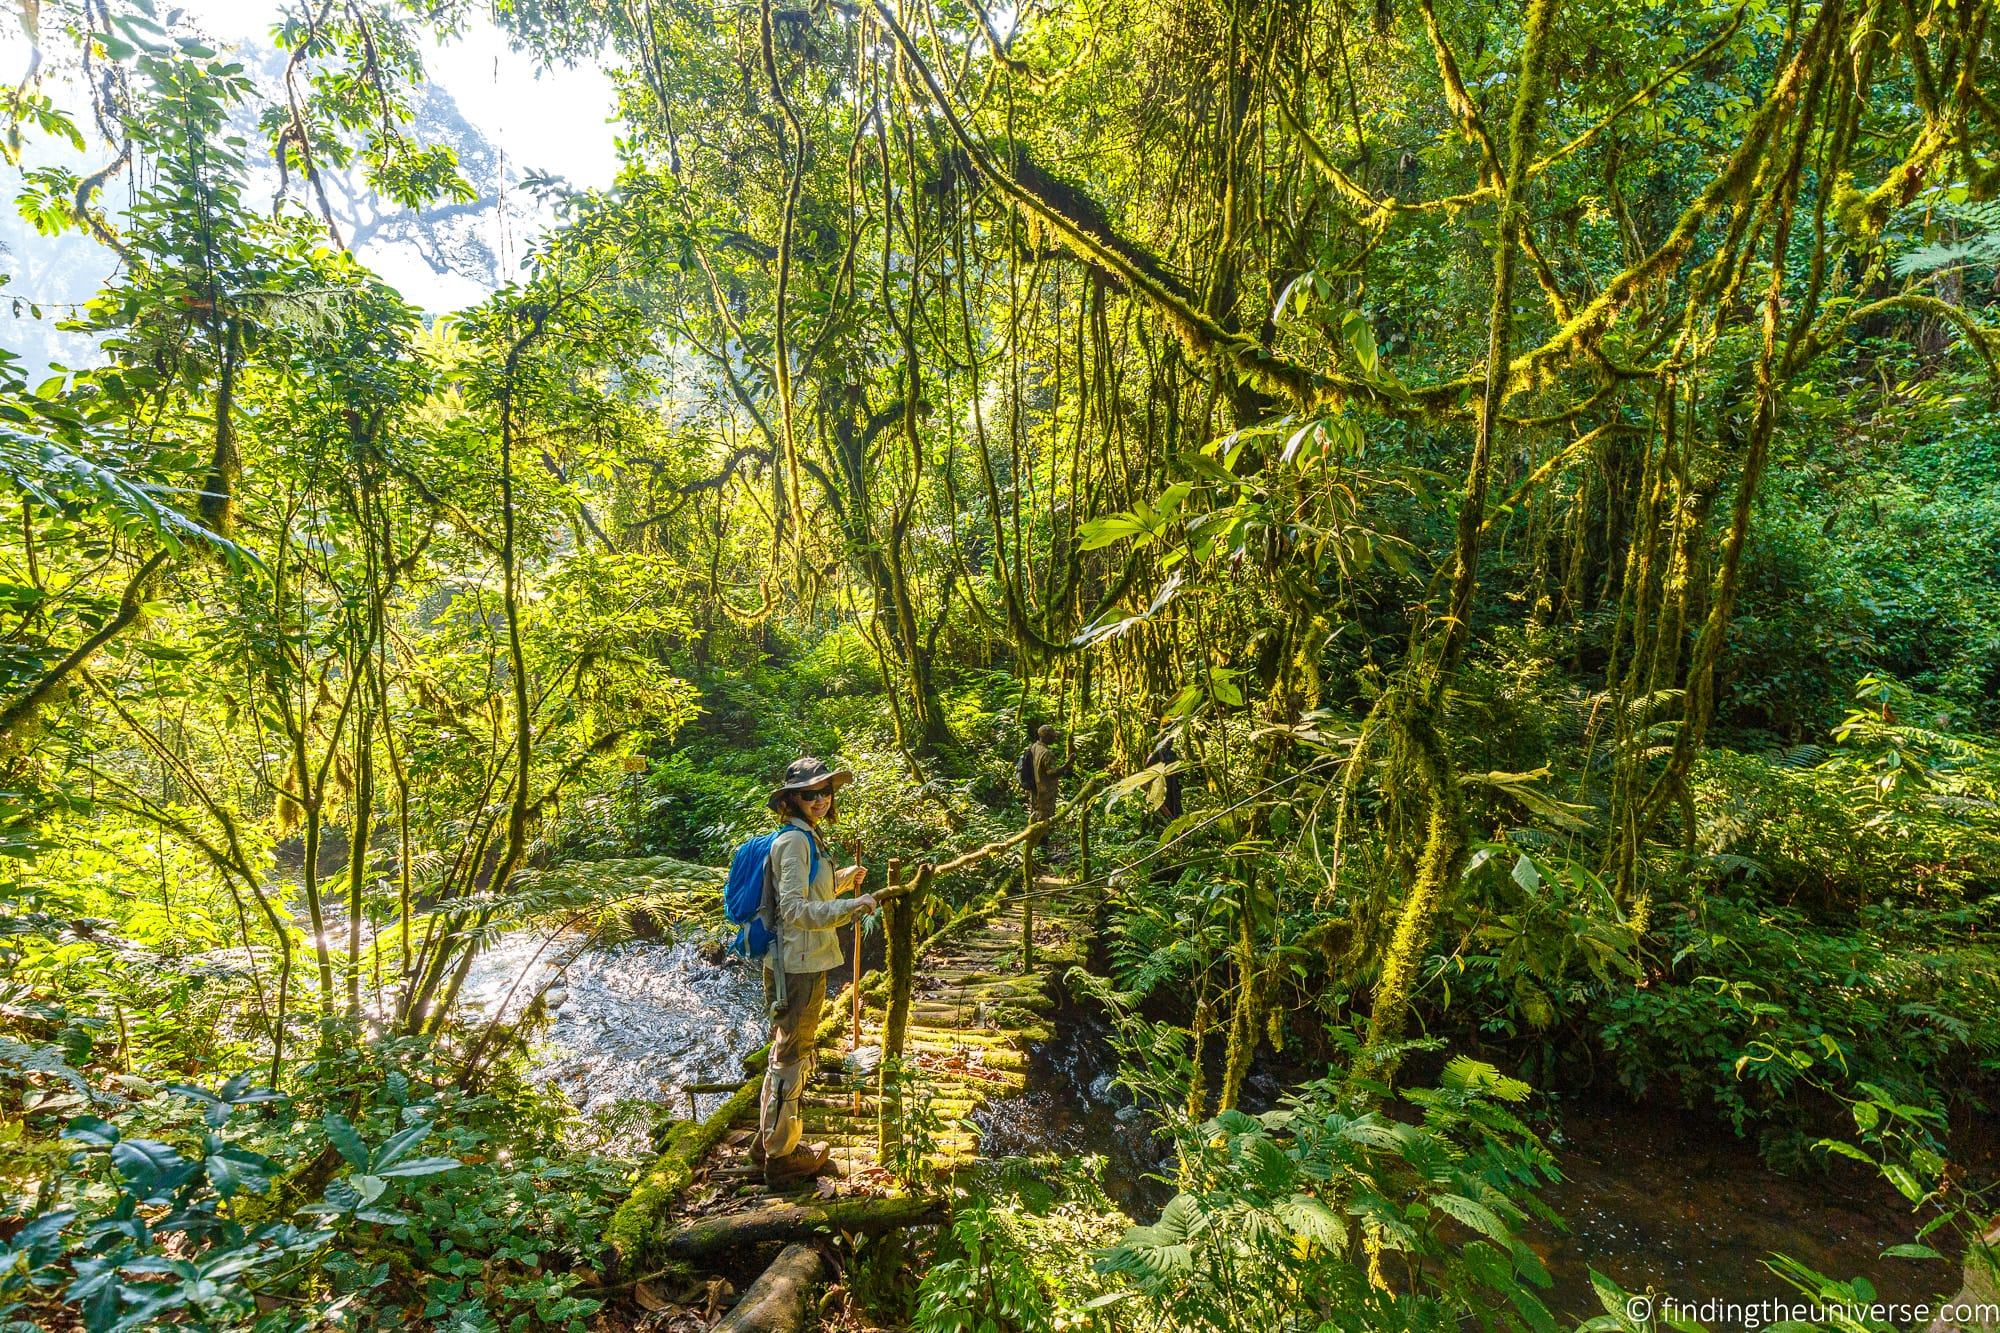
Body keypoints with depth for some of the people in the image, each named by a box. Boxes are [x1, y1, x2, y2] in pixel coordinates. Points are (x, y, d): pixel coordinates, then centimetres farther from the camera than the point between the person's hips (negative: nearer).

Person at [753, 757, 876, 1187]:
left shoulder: (807, 837, 11)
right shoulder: (794, 840, -20)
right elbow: (794, 910, -28)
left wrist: (845, 879, 17)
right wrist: (851, 907, -36)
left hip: (804, 962, 10)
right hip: (798, 966, -10)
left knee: (786, 1050, 22)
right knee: (791, 1056, 4)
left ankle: (769, 1138, 38)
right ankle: (781, 1155, 20)